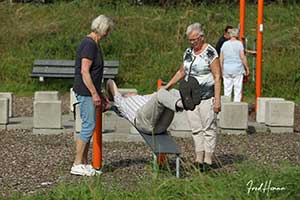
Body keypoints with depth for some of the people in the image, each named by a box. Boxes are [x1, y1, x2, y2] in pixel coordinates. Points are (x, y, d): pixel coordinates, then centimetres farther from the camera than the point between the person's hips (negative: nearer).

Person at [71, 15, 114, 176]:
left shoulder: (93, 43, 15)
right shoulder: (89, 45, -17)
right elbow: (84, 71, -22)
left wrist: (98, 92, 24)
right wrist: (94, 93, -21)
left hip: (89, 92, 10)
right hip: (86, 91, -10)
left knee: (88, 126, 12)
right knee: (89, 125, -8)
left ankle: (84, 163, 17)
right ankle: (77, 165, -5)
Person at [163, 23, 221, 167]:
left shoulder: (210, 53, -9)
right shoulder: (188, 52, 12)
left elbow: (217, 77, -11)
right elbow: (181, 72, 23)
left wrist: (217, 99, -17)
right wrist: (167, 86, 18)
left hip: (206, 97, -7)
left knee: (209, 127, -2)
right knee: (196, 128, 7)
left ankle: (208, 159, 1)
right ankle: (199, 158, 10)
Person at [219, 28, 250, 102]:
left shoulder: (225, 44, 7)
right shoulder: (239, 43, -4)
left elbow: (221, 59, 7)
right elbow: (242, 57, -8)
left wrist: (222, 70, 15)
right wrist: (247, 68, 0)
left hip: (226, 70, 3)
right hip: (237, 69, -3)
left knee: (227, 90, 7)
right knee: (238, 89, 2)